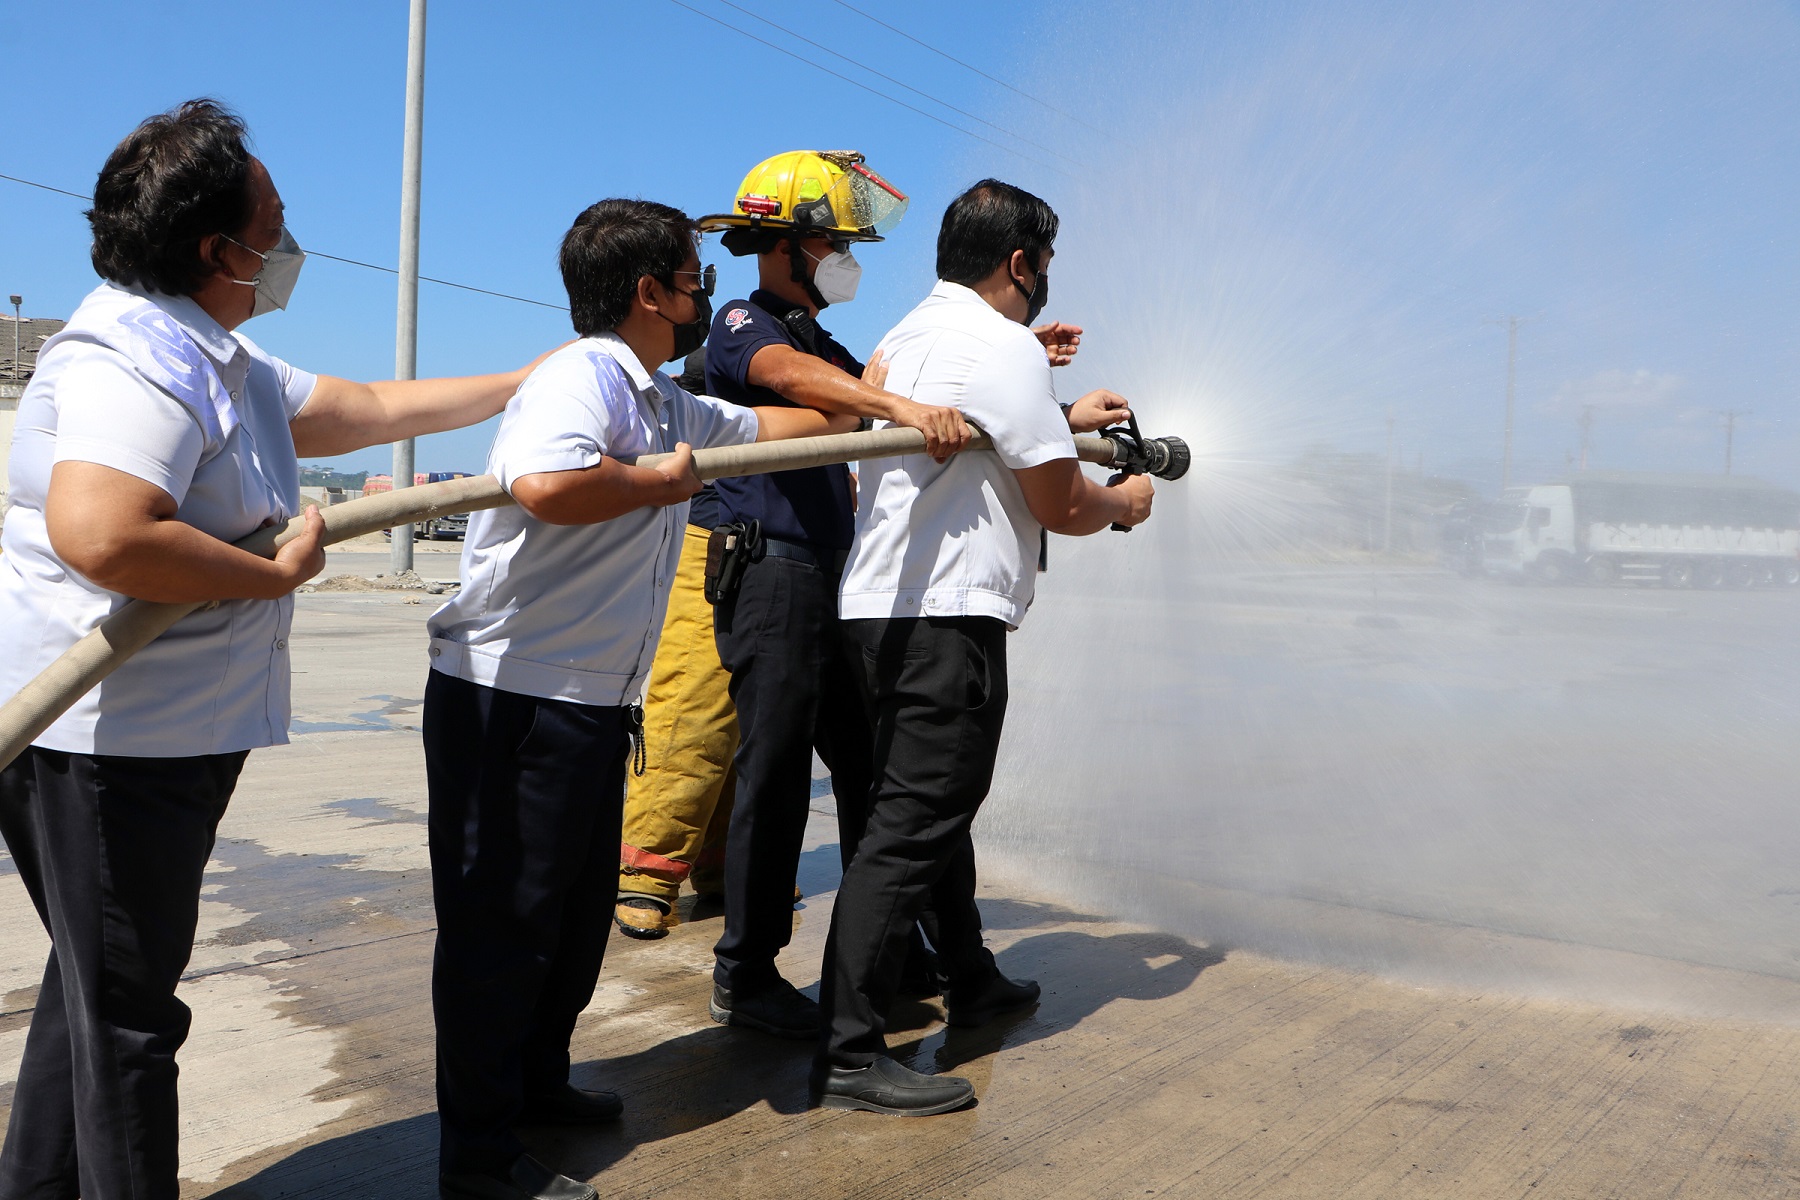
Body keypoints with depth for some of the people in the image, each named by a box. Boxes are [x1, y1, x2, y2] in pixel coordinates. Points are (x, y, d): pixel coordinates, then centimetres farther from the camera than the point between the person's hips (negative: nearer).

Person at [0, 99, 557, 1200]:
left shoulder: (222, 362, 15)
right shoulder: (138, 356, -20)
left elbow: (368, 407, 25)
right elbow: (101, 537, -36)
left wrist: (527, 383, 31)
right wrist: (280, 573, -22)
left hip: (158, 728, 10)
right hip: (102, 734, -10)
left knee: (101, 986, 21)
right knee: (125, 1006, 2)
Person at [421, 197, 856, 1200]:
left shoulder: (672, 409, 15)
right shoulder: (583, 376, -16)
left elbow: (769, 426, 29)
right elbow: (547, 483, -35)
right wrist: (659, 482, -20)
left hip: (592, 704, 10)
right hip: (512, 699, -10)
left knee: (579, 910, 20)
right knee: (504, 921, 0)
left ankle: (539, 1085, 38)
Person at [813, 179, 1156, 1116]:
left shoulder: (909, 334, 17)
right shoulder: (1004, 345, -11)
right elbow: (1060, 505, -9)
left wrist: (1063, 417, 40)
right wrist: (1125, 502, 11)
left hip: (884, 606, 10)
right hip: (947, 614, -10)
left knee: (935, 804, 21)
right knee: (911, 826, -9)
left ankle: (969, 980, 38)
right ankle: (849, 1055, -7)